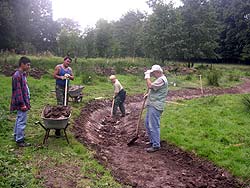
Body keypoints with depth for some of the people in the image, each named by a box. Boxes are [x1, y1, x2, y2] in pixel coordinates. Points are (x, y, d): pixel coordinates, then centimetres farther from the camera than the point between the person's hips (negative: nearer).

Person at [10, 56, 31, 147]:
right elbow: (18, 91, -21)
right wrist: (22, 104, -21)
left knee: (19, 120, 20)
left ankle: (16, 136, 33)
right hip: (22, 102, -10)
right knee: (22, 121, -4)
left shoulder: (23, 74, 11)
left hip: (24, 101, 10)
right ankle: (20, 141, 4)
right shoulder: (17, 76, -19)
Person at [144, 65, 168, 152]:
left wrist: (147, 76, -12)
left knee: (154, 126, -7)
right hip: (151, 105, 11)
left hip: (155, 106, -11)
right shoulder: (159, 79, 19)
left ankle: (156, 145, 1)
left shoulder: (161, 80, -16)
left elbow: (150, 86, -23)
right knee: (147, 123, 18)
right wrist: (148, 94, 11)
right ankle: (152, 141, 29)